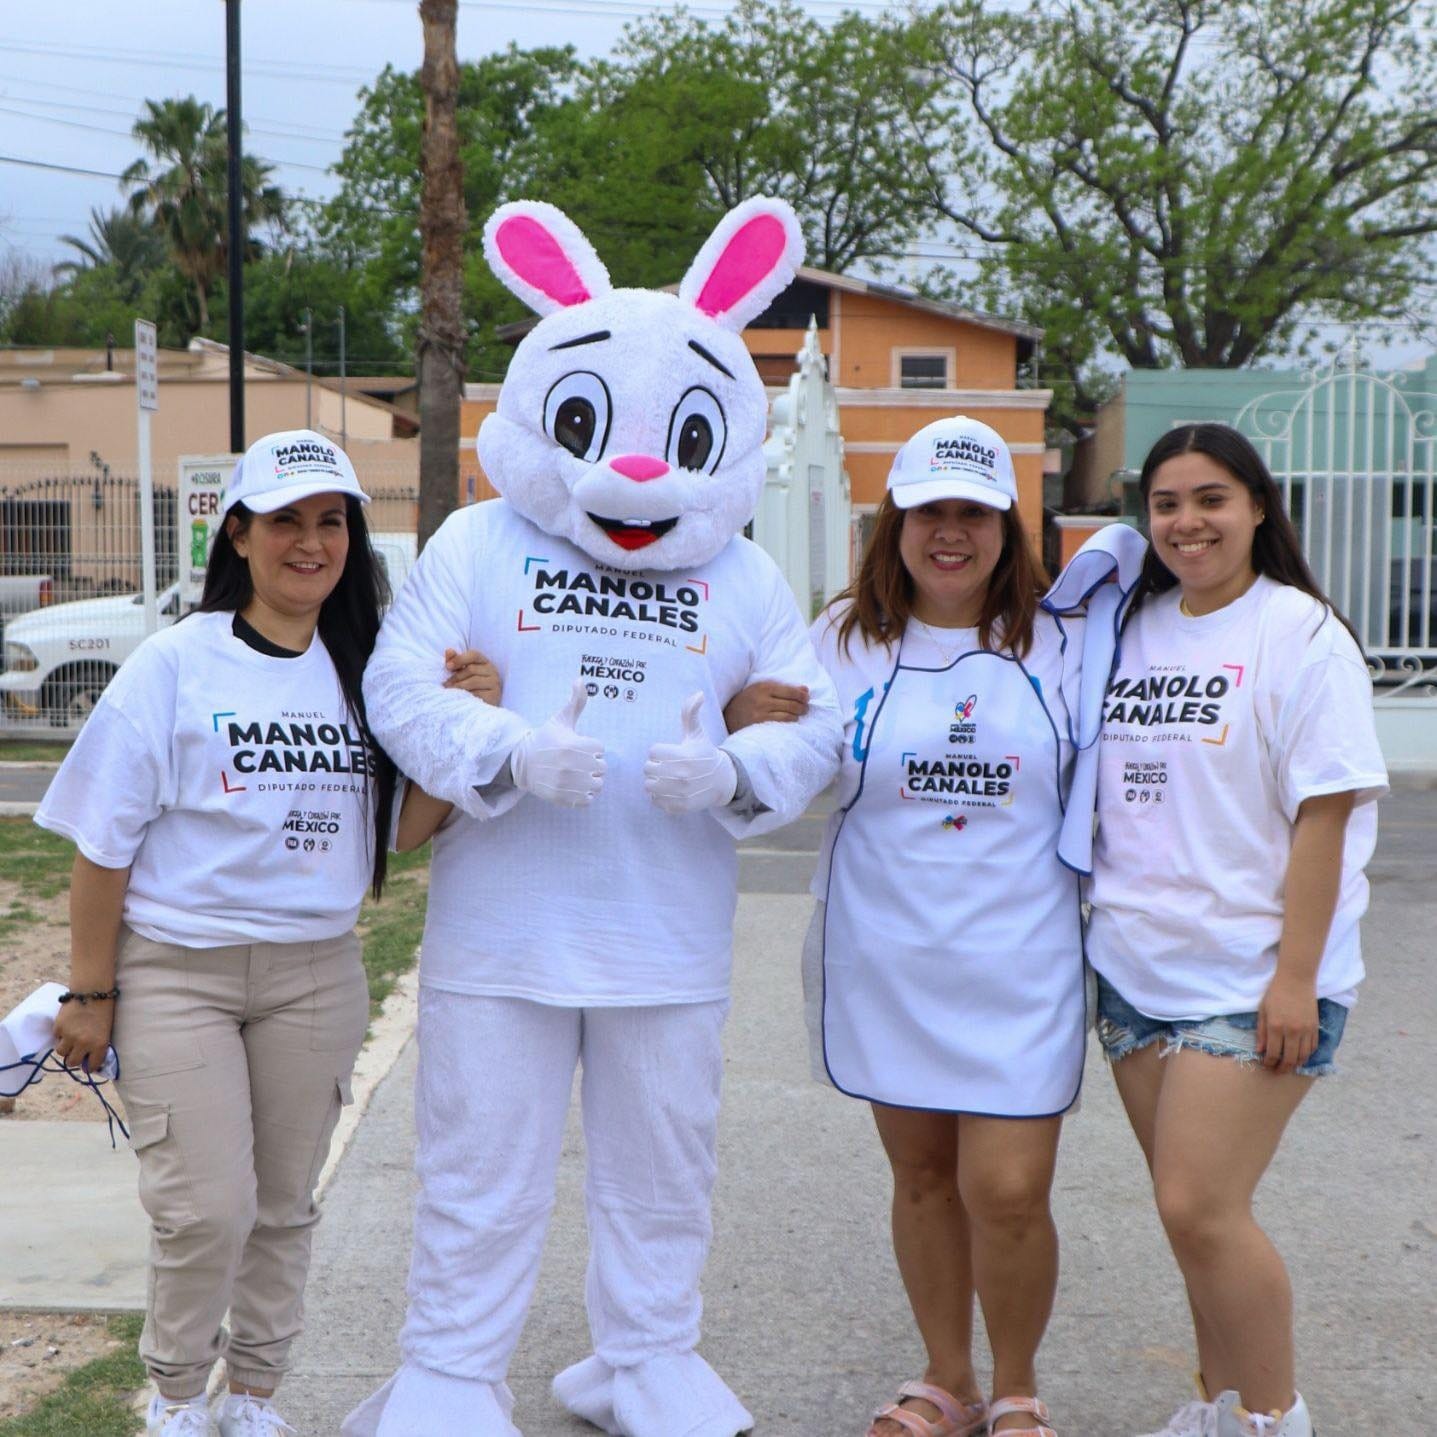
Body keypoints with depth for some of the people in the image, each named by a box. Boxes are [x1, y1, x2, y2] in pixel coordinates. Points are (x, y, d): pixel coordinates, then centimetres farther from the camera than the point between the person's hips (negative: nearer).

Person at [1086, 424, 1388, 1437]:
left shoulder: (1299, 633, -7)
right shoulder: (1132, 630, 10)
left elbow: (1324, 812, -12)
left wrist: (1296, 977, -16)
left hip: (1250, 979, -6)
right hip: (1136, 969, 6)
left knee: (1201, 1209, -10)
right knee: (1192, 1210, 12)